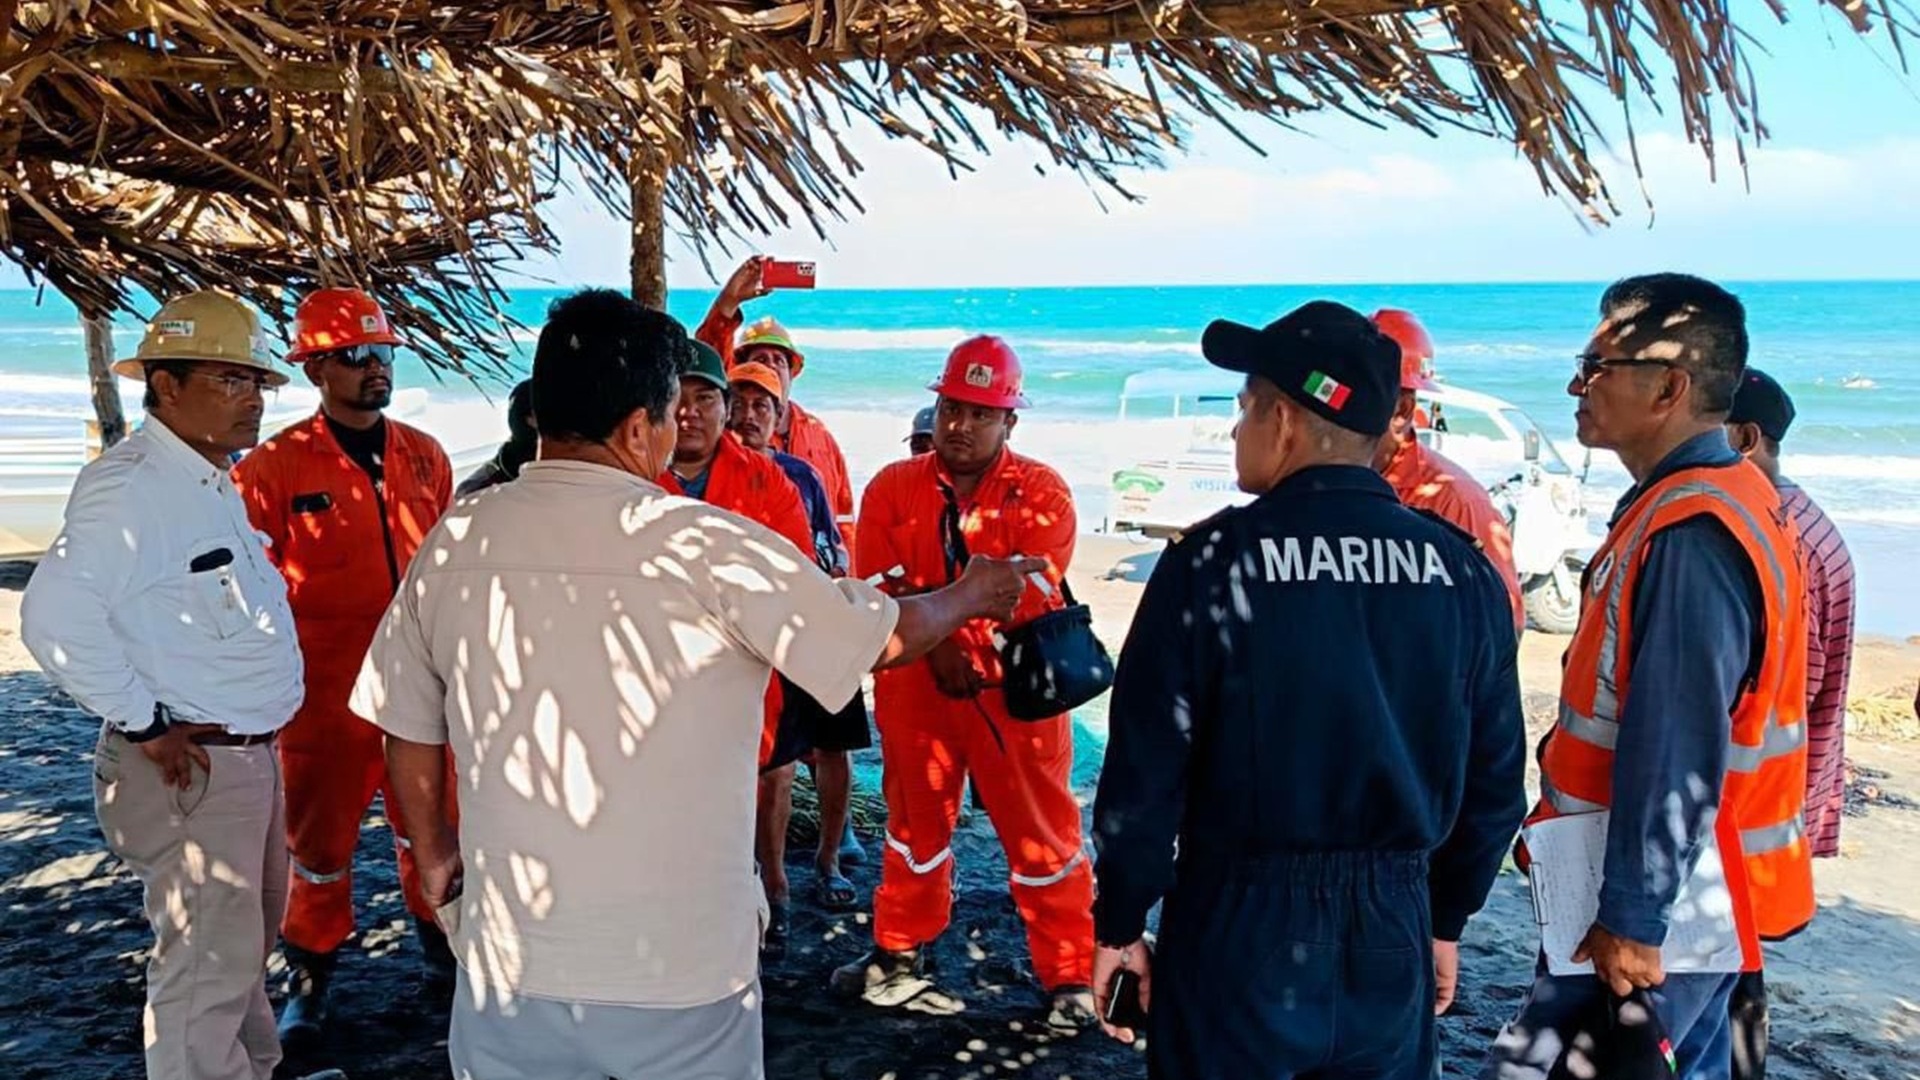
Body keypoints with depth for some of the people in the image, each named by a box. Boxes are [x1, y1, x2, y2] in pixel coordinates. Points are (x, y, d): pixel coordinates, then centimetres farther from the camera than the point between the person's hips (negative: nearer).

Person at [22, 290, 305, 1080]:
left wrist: (257, 739, 14)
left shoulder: (212, 484, 12)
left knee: (246, 946, 24)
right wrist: (144, 725, -21)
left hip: (250, 755, 10)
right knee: (206, 968, -1)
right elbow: (56, 615, -27)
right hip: (188, 767, -10)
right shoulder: (131, 484, -18)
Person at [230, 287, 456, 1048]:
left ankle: (440, 948, 34)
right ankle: (310, 980, 26)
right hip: (326, 689, -3)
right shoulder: (276, 466, -7)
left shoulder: (424, 456, 5)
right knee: (320, 836, 9)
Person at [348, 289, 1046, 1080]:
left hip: (508, 964, 4)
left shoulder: (453, 541, -4)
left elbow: (407, 729, 4)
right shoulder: (708, 546, -15)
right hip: (680, 972, -3)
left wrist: (435, 854, 22)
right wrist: (969, 596, 15)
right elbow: (884, 640, -5)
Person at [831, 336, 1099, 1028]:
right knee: (914, 819, 16)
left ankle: (1070, 976, 18)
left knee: (1040, 831, 4)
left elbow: (1029, 593, -16)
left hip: (1016, 686, -2)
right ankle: (900, 955, 33)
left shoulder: (1041, 493, -5)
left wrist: (922, 595, -23)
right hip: (914, 685, 2)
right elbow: (875, 591, -6)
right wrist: (938, 646, -19)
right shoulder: (892, 488, 1)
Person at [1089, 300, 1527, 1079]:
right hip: (1391, 935, 4)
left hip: (1241, 929, -3)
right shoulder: (1463, 570, -3)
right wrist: (1446, 920, 17)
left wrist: (1119, 925, 0)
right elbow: (1494, 780, 4)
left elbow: (1146, 767, -12)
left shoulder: (1216, 559, -14)